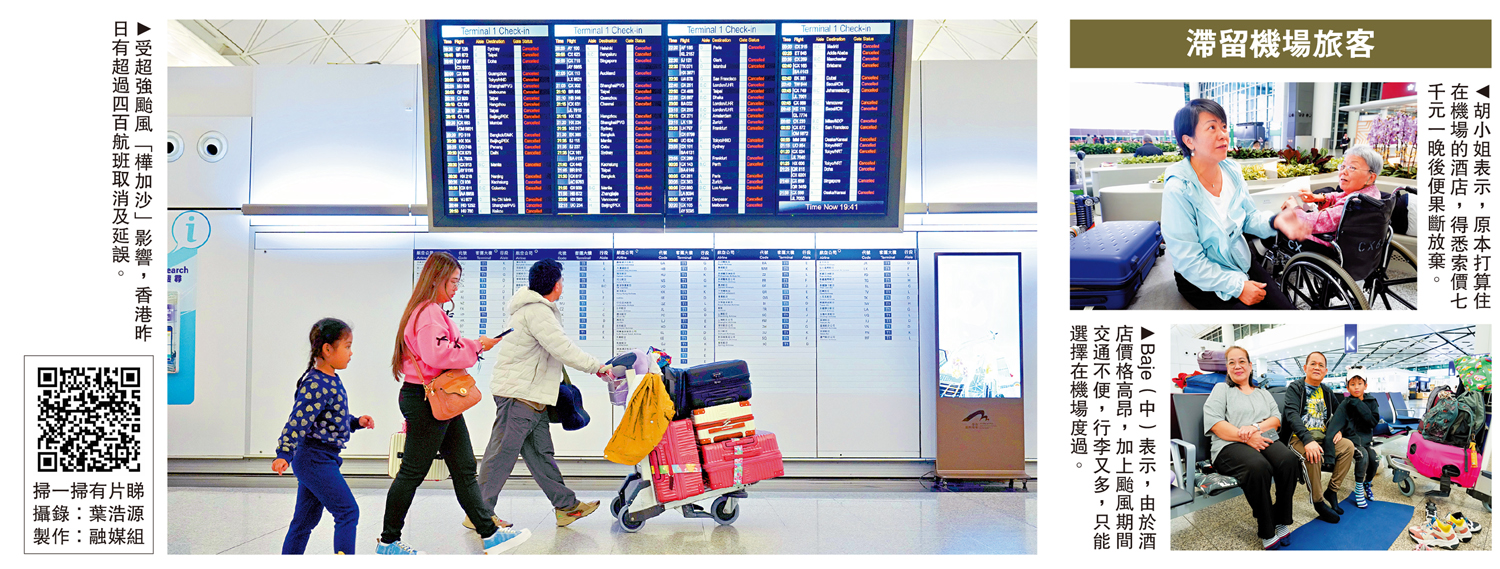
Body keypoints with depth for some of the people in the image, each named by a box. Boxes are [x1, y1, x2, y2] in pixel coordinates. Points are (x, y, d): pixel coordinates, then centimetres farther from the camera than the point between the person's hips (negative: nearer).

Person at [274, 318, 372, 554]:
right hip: (315, 459, -10)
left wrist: (357, 422, 10)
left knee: (305, 518, 17)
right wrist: (284, 455, -28)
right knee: (348, 511, -8)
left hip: (314, 461, 10)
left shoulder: (331, 381, 11)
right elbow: (297, 421, -24)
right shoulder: (316, 385, -19)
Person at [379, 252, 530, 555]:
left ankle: (489, 534, 11)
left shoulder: (435, 312, 17)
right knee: (412, 473, 2)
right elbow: (437, 355, -28)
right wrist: (475, 348, -19)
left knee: (465, 469, 8)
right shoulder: (428, 312, -16)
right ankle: (388, 541, 16)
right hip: (425, 401, -11)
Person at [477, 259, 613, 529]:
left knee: (541, 452, 11)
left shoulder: (538, 309, 18)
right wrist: (597, 367, -14)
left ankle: (566, 506, 14)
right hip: (518, 393, -11)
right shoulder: (536, 311, -16)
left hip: (531, 395, 11)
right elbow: (562, 349, -22)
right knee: (503, 452, -4)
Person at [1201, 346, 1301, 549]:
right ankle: (1266, 530, -25)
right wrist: (1246, 438, -14)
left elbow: (1277, 419, 12)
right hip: (1231, 446, -4)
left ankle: (1281, 520, -18)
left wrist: (1255, 427, -10)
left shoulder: (1263, 393, 27)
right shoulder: (1221, 390, 13)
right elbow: (1214, 423, -3)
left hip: (1266, 441, 4)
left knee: (1289, 460, -31)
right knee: (1258, 467, -38)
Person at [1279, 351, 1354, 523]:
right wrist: (1308, 440, -32)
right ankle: (1318, 501, -20)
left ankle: (1332, 491, -8)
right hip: (1299, 437, -6)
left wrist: (1338, 430, 4)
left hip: (1322, 436, 6)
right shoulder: (1295, 388, -3)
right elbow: (1292, 415, -17)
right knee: (1313, 455, -35)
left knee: (1348, 446, -19)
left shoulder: (1326, 392, 17)